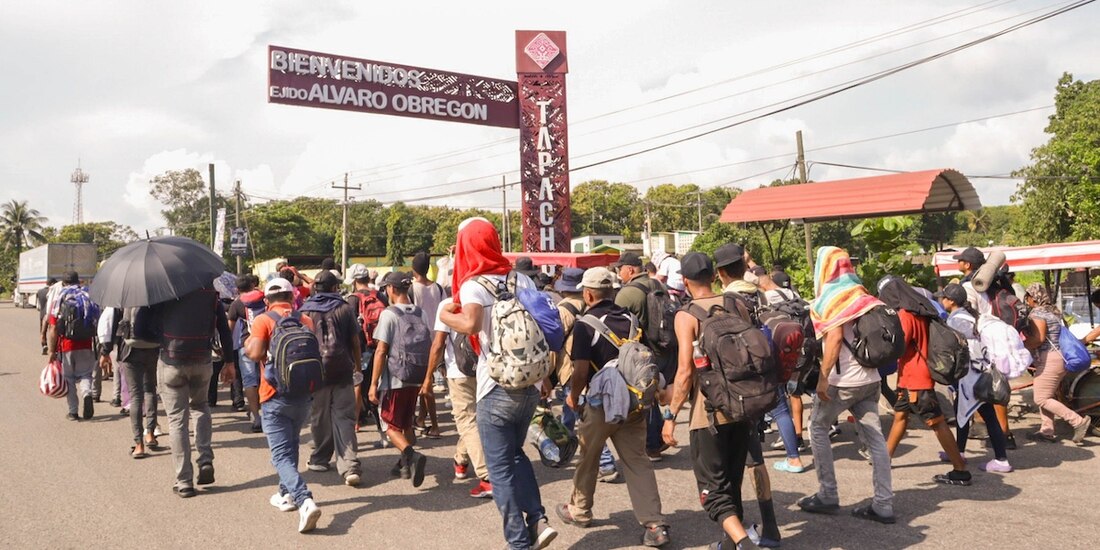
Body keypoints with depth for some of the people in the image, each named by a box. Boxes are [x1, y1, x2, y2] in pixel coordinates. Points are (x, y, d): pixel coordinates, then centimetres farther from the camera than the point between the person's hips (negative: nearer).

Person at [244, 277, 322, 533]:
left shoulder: (263, 320, -8)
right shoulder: (306, 320, 6)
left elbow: (255, 353, -19)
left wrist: (247, 342, 1)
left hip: (275, 396, -5)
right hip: (303, 394, 5)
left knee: (282, 455, -5)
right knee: (290, 445, 26)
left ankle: (305, 501, -24)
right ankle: (287, 494, 35)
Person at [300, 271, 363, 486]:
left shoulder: (305, 311, 2)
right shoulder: (345, 309, 2)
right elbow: (354, 340, 5)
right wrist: (358, 363, 20)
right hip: (342, 369, 0)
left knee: (319, 416, 13)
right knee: (344, 417, -1)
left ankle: (320, 459, 25)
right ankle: (349, 466, -11)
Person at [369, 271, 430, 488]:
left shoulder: (389, 314, -11)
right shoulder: (420, 314, 4)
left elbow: (381, 351, -14)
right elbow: (429, 348, 7)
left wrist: (374, 383, -10)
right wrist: (427, 380, 16)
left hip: (394, 379, -5)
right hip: (415, 379, 5)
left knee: (392, 426, 4)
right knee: (407, 424, 20)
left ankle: (412, 456, -19)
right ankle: (406, 465, 26)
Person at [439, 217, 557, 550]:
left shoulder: (473, 285, -10)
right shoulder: (523, 280, 7)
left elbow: (470, 324, -29)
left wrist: (446, 316, -9)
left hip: (497, 388, -6)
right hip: (530, 384, 6)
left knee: (500, 467, 7)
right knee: (515, 454, 25)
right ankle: (537, 519, 14)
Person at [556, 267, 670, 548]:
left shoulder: (585, 324, -13)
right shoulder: (631, 319, 3)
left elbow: (581, 370, -17)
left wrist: (573, 397, 0)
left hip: (601, 403, -4)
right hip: (634, 402, 4)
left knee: (588, 458, 16)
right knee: (638, 461, 6)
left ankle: (579, 511, 34)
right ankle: (655, 525, 1)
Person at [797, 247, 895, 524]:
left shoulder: (831, 297, -9)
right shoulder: (860, 294, 13)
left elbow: (835, 337, -19)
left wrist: (823, 376, -20)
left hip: (843, 380, -7)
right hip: (869, 377, 7)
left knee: (818, 428, 9)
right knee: (874, 437, 5)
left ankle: (827, 495, 11)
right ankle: (883, 504, 6)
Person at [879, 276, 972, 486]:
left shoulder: (905, 315, -18)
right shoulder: (919, 311, 11)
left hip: (916, 379, -10)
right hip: (909, 378, 10)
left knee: (936, 423, -7)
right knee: (900, 415, 17)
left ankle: (960, 471, -3)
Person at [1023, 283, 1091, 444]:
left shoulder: (1038, 313, -14)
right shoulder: (1053, 311, 16)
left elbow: (1038, 338, -24)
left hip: (1049, 360, -10)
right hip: (1059, 358, 10)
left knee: (1041, 399, -7)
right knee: (1046, 396, 13)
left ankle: (1078, 421, -11)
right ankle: (1047, 431, 12)